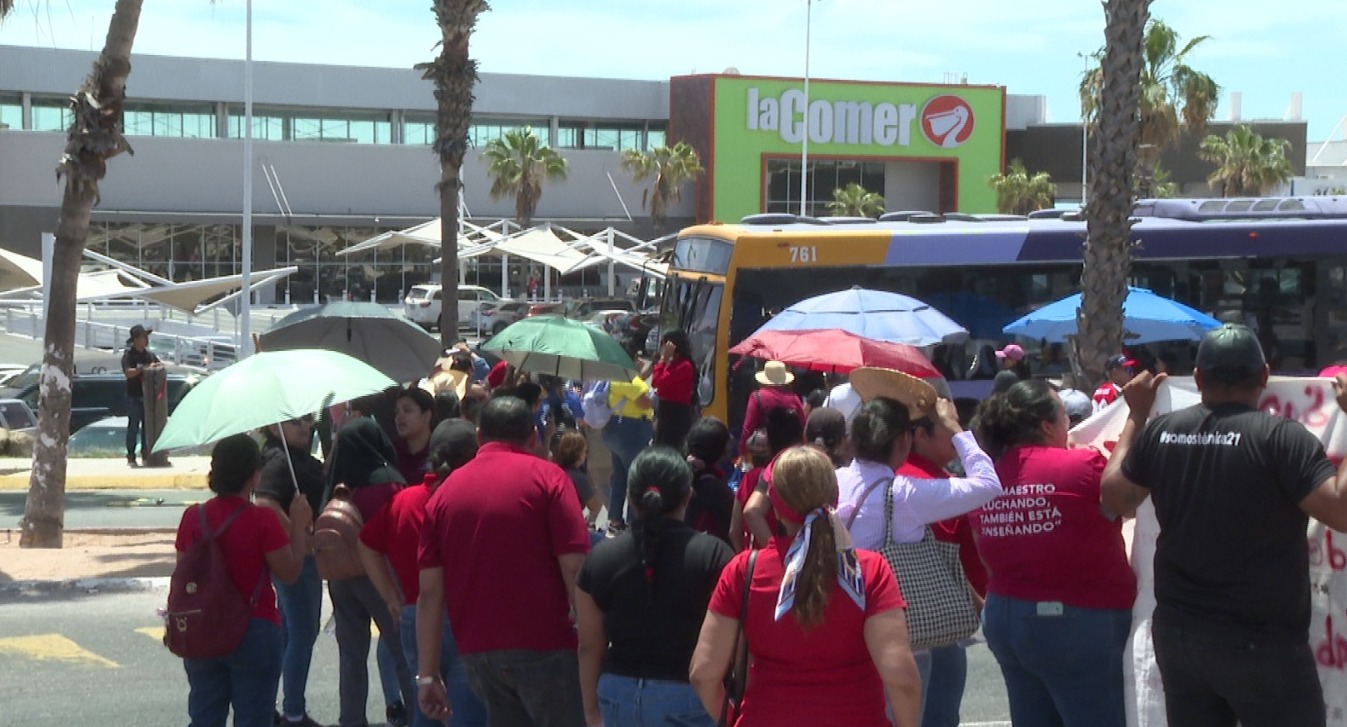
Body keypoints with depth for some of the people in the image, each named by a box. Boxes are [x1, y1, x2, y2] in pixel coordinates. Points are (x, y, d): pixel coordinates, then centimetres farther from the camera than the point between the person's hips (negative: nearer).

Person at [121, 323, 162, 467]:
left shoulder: (150, 355, 12)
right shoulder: (128, 355, -6)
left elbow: (161, 367, 16)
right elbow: (128, 373, -19)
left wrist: (158, 366, -7)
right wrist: (145, 368, -25)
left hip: (148, 395, 6)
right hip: (134, 396, -6)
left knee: (148, 425, 7)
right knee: (133, 425, -3)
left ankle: (146, 454, 13)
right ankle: (131, 456, 1)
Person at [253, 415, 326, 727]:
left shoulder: (302, 458, 10)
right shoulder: (279, 461, -19)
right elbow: (265, 504, -32)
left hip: (305, 554, 10)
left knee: (289, 632, 16)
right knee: (302, 632, -3)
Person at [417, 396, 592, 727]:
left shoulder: (445, 491, 9)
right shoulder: (546, 477, -2)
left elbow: (429, 591, 4)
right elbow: (574, 567, -12)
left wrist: (428, 675, 6)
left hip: (476, 652, 5)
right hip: (543, 647, -4)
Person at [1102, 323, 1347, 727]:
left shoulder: (1160, 432, 0)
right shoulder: (1280, 437, -15)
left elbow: (1115, 498, 13)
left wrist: (1136, 417, 21)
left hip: (1177, 634, 6)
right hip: (1261, 643, -5)